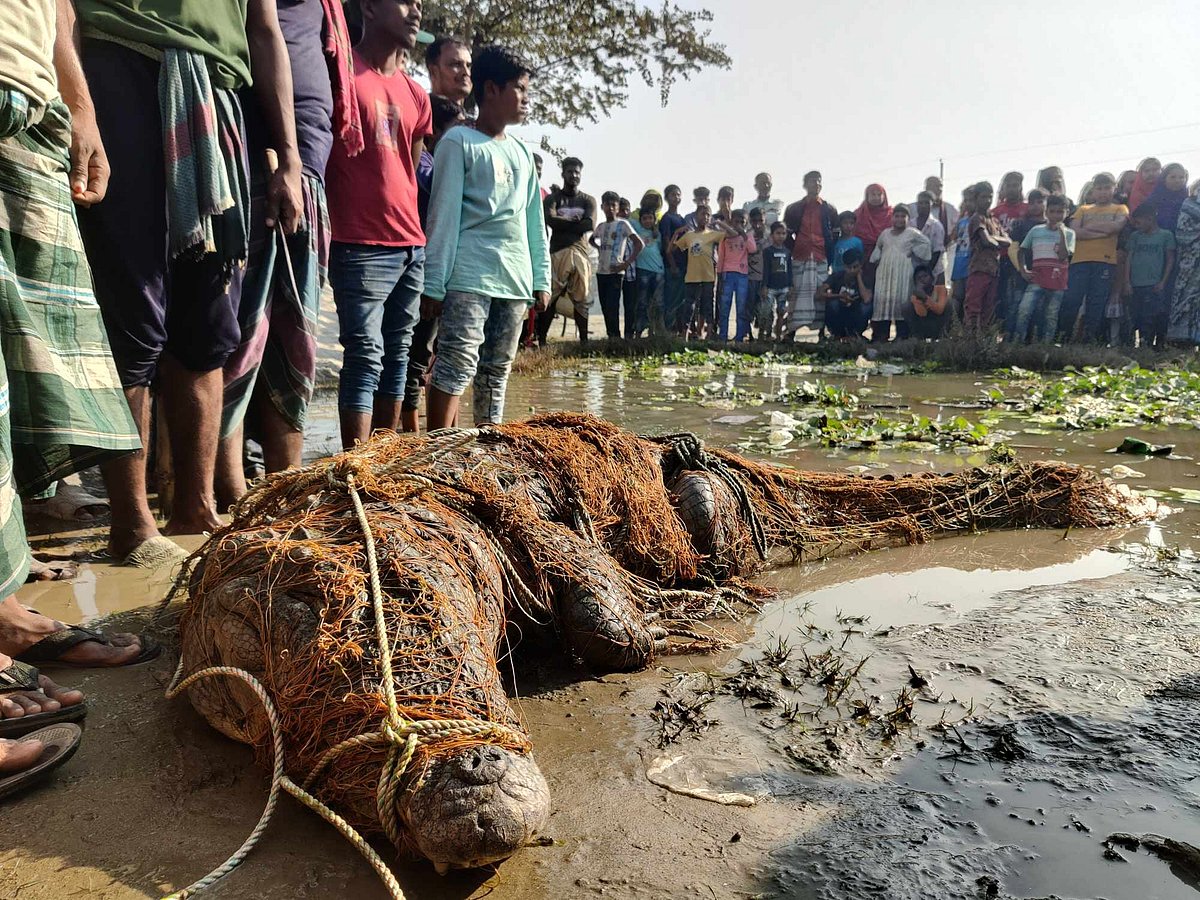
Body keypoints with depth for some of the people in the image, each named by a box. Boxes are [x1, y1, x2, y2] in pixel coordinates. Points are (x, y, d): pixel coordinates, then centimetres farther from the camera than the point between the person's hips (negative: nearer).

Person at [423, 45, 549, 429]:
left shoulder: (522, 153, 21)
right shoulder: (458, 142, 2)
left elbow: (535, 221, 20)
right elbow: (444, 215, -4)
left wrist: (542, 278, 13)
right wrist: (434, 283, -9)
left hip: (515, 279, 7)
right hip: (469, 275, -6)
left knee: (497, 370, 7)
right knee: (458, 364, -14)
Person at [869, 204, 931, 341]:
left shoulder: (912, 233, 4)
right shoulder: (885, 233, 17)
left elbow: (926, 244, 8)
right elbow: (878, 247, 32)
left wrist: (914, 252, 0)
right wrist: (877, 259, 18)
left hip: (903, 274, -4)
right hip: (885, 274, 4)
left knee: (901, 301, -8)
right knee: (881, 301, -3)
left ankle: (902, 337, -6)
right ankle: (880, 337, -2)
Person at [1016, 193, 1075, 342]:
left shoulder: (1068, 234, 6)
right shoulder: (1035, 230, 9)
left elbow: (1063, 256, -8)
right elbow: (1022, 251, 16)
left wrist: (1061, 233, -10)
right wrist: (1023, 270, 2)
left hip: (1058, 282, 0)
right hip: (1036, 279, 0)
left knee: (1051, 316, 4)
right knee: (1024, 310, -18)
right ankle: (1017, 341, -14)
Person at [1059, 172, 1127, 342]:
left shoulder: (1119, 209, 18)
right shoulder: (1083, 210, 20)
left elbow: (1116, 226, -4)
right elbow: (1075, 231, 2)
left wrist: (1088, 226, 1)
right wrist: (1102, 232, -5)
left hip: (1105, 261, 0)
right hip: (1080, 260, 0)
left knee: (1097, 302, -3)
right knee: (1071, 300, -9)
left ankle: (1090, 338, -1)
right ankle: (1063, 336, -1)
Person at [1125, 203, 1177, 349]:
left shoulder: (1166, 235, 4)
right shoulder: (1135, 236, 13)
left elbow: (1170, 260, 4)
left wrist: (1163, 282, -5)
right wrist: (1127, 282, 4)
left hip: (1155, 286, -3)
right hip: (1137, 286, 3)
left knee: (1158, 318, -7)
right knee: (1140, 318, 4)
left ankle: (1159, 344, -1)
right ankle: (1144, 345, 12)